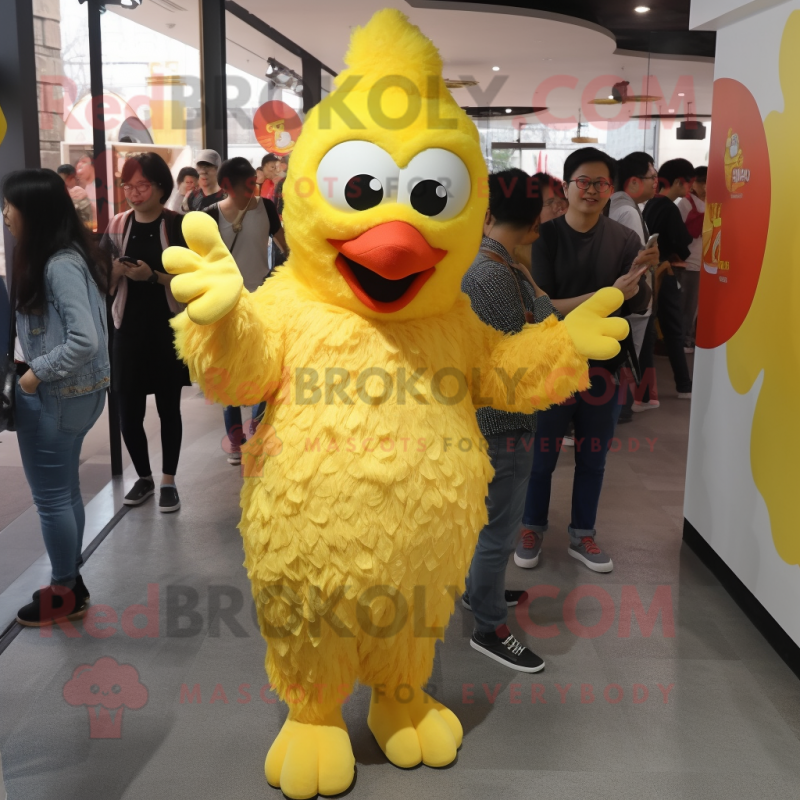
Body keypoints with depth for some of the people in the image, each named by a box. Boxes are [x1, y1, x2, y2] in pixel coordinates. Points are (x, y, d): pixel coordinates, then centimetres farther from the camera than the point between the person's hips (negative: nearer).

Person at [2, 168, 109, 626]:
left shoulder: (60, 266, -21)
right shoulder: (62, 257, 8)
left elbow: (85, 340, -28)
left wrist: (37, 373, -18)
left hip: (57, 398, -10)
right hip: (72, 392, 10)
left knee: (50, 497, 5)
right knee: (66, 491, 18)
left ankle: (64, 594, 22)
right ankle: (71, 584, 32)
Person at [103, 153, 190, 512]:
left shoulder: (179, 226, -5)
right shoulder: (117, 226, 4)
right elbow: (104, 284, 6)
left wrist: (154, 276, -24)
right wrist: (117, 270, -15)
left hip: (169, 330, -2)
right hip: (129, 330, 3)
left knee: (169, 407, 7)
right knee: (128, 412, 3)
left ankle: (168, 481, 20)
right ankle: (144, 478, 24)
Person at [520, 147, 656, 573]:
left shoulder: (623, 239, -5)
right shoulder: (545, 237, -11)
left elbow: (638, 306, -5)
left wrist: (642, 274, -26)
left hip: (602, 367, 2)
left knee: (593, 458, 16)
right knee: (541, 456, 12)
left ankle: (582, 535, 33)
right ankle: (532, 529, 32)